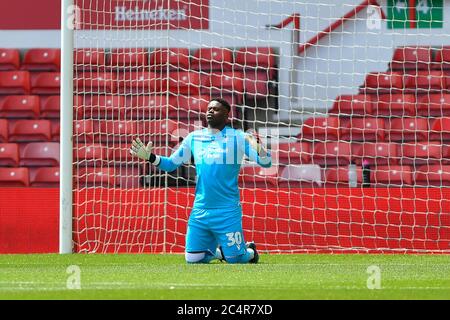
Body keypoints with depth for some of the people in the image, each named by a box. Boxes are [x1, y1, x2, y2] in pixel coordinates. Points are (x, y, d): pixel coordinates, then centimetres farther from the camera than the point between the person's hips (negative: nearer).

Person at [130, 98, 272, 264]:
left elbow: (266, 163, -12)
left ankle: (250, 251, 30)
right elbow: (171, 163, 13)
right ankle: (220, 251, 35)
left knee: (235, 259, -5)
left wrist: (259, 150, -34)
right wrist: (150, 157, -4)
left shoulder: (238, 138, -5)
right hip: (200, 211, 4)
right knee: (193, 259, 4)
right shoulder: (194, 138, 8)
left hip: (227, 212, -4)